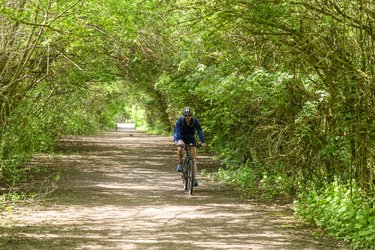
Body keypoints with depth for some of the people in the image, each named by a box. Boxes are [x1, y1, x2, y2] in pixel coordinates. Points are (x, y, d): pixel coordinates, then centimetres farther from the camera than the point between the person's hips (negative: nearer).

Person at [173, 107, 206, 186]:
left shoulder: (195, 121, -18)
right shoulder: (180, 121, -22)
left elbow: (199, 131, -22)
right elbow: (176, 130, -32)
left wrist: (203, 142, -37)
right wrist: (175, 141, -50)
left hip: (191, 140, 1)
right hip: (182, 139, -1)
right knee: (180, 149, -36)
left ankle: (194, 178, -7)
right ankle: (180, 163, -10)